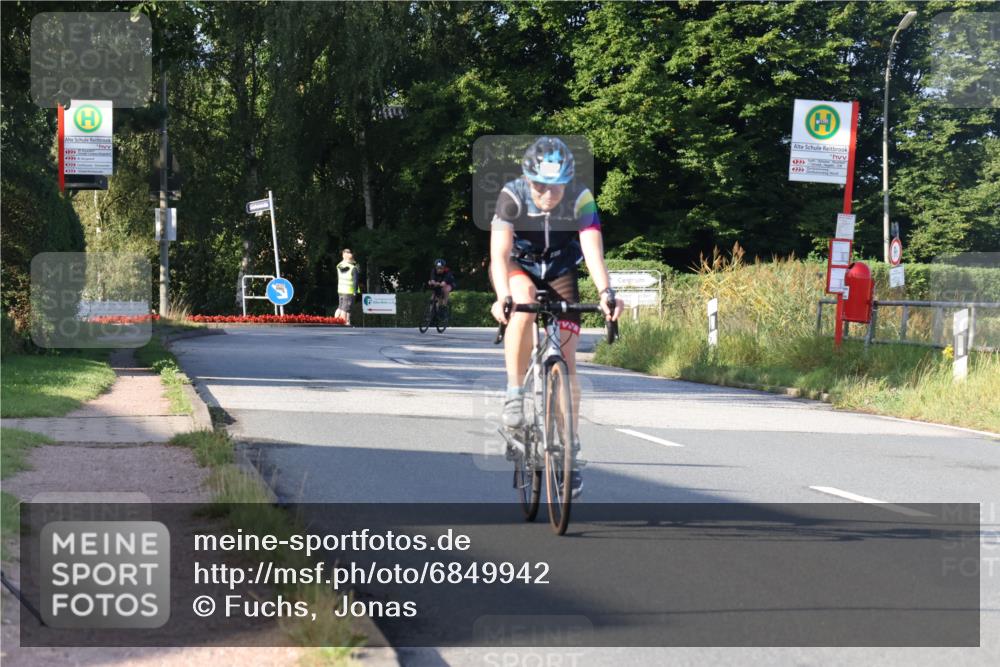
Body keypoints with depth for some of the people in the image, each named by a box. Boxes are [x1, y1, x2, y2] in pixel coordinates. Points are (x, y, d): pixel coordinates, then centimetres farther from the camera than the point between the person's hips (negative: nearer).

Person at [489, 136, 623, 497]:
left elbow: (593, 250, -36)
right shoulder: (512, 196, -28)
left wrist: (605, 292, -54)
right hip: (517, 266, -1)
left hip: (559, 271, 1)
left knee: (565, 362, -7)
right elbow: (499, 253, -36)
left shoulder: (581, 199, -26)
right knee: (524, 305, -38)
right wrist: (503, 297, -53)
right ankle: (514, 393, -24)